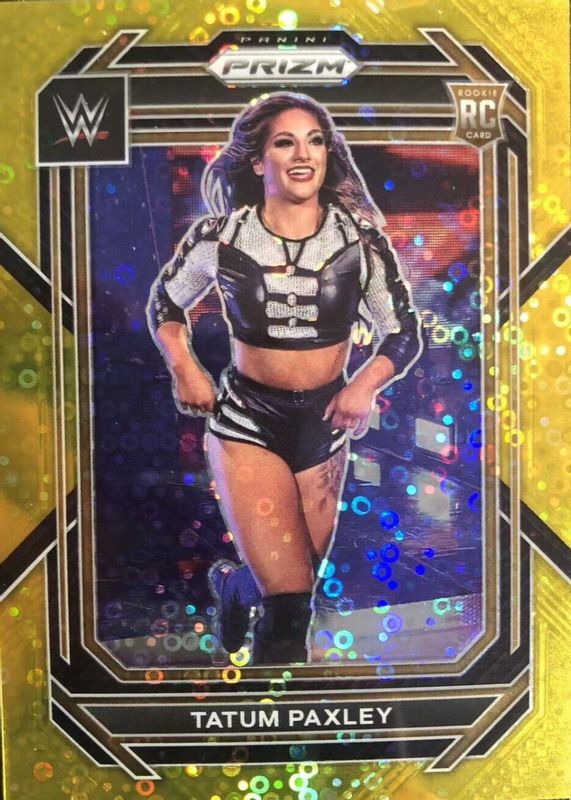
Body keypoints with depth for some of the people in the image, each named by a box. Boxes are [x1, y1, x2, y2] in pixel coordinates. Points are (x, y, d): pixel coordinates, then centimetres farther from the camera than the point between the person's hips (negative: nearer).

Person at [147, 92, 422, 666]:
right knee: (291, 604, -10)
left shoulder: (359, 236, -2)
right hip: (245, 422, -3)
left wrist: (366, 383, -17)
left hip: (326, 424, 3)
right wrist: (184, 367, -7)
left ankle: (231, 584, 55)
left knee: (293, 582, 19)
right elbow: (164, 305, 11)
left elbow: (404, 333, 2)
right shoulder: (219, 236, -5)